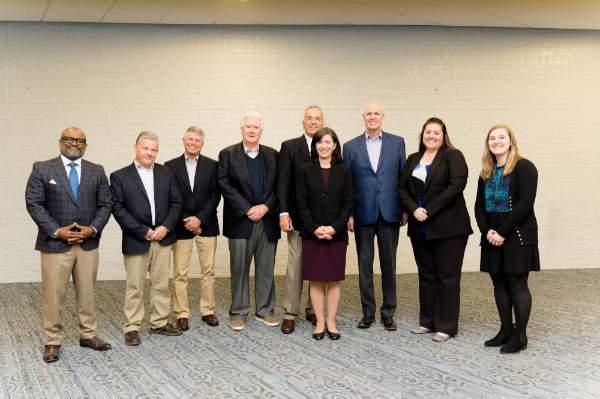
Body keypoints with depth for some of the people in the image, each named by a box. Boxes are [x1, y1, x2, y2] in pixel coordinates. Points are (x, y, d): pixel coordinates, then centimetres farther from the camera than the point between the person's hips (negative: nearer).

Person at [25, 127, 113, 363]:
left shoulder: (97, 172, 9)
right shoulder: (42, 170, 1)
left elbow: (105, 204, 7)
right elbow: (34, 204, -5)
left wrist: (92, 229, -9)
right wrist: (57, 231, -13)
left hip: (88, 243, 3)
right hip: (55, 243, -3)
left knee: (87, 292, 10)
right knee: (54, 294, 0)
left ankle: (88, 335, 23)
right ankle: (53, 341, 11)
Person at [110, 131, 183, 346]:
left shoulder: (166, 173, 7)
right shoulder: (120, 176, -4)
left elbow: (176, 202, 6)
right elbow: (118, 209, -9)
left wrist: (166, 227, -8)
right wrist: (143, 231, -14)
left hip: (163, 238, 4)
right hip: (136, 240, -4)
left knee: (161, 284, 11)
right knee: (134, 287, 3)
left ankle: (160, 322, 22)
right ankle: (132, 328, 12)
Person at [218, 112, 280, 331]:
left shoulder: (273, 155, 10)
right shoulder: (228, 154, 1)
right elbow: (225, 186, -7)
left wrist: (266, 206, -10)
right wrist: (248, 210, -13)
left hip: (267, 220, 3)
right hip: (240, 221, -2)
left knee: (266, 269, 8)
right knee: (239, 269, 3)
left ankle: (265, 310, 18)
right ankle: (238, 313, 12)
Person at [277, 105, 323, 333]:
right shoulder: (289, 147, 2)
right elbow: (283, 183, -2)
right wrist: (283, 213, -11)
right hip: (298, 218, -2)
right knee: (295, 266, 0)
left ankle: (313, 310, 20)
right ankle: (290, 314, 7)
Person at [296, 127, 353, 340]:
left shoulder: (343, 171, 3)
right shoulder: (305, 171, 2)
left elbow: (348, 202, 0)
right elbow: (301, 203, -1)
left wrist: (335, 227, -12)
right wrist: (314, 228, -11)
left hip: (337, 234, 0)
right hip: (311, 233, 0)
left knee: (334, 280, 4)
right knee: (316, 280, 2)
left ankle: (331, 322, 14)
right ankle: (320, 322, 11)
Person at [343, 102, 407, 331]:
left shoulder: (397, 142, 5)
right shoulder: (351, 146, 4)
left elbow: (403, 177, 5)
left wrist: (405, 209, 1)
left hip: (389, 214, 0)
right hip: (363, 215, 0)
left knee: (389, 266, 6)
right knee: (365, 266, 7)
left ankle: (388, 313, 16)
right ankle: (368, 313, 17)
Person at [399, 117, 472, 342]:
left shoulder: (452, 156, -3)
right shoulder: (413, 159, 14)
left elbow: (457, 185, -16)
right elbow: (403, 189, 9)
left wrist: (430, 210, -17)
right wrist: (414, 209, -10)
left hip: (447, 227, -6)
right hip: (420, 228, 6)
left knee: (447, 276, 0)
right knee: (426, 275, 12)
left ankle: (446, 326, 6)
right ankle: (427, 321, 22)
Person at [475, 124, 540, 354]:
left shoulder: (524, 167, -7)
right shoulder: (486, 173, 13)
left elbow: (525, 204, -15)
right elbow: (479, 206, 12)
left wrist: (503, 232, -17)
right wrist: (487, 231, -6)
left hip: (517, 236, -6)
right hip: (492, 237, 6)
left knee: (517, 283, -4)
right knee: (499, 283, 9)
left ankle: (520, 335, 3)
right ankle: (506, 330, 18)